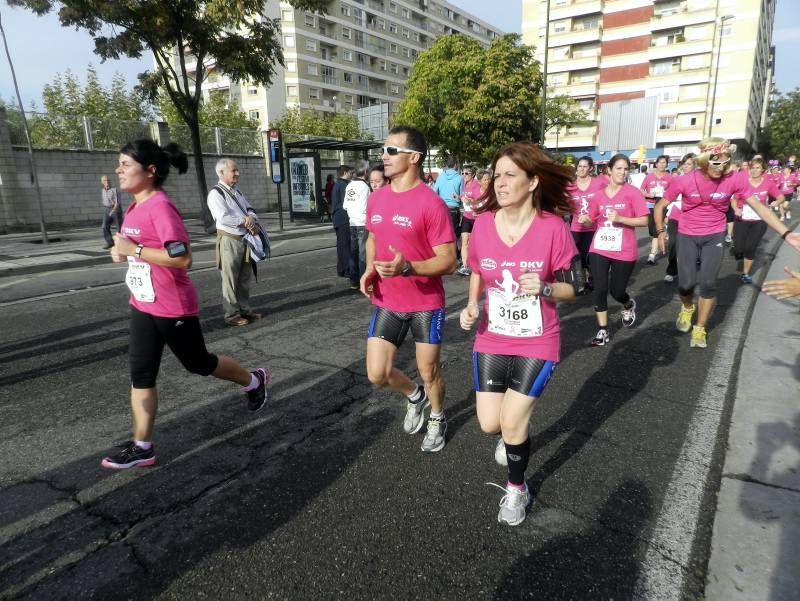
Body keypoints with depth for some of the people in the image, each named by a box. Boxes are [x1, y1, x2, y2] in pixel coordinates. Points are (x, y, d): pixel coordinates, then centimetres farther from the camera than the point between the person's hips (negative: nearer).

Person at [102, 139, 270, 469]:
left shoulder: (160, 206, -21)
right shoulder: (135, 207, 8)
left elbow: (182, 258, -28)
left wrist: (133, 249, -24)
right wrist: (123, 252, 4)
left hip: (173, 307, -9)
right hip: (143, 305, 9)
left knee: (198, 363, 10)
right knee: (140, 374, 9)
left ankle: (254, 380, 35)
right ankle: (142, 447, 19)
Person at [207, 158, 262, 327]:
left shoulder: (237, 191, 16)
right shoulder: (216, 193, -11)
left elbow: (249, 209, 18)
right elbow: (223, 218, -22)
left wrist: (251, 218, -5)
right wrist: (245, 221, -13)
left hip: (245, 239, 8)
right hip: (229, 241, -8)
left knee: (245, 278, 15)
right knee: (230, 280, -2)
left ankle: (244, 309, 27)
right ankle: (231, 315, 7)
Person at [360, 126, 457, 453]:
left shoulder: (431, 204, -16)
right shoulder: (376, 198, 3)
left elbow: (448, 260, -16)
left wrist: (407, 267, -31)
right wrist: (369, 270, 1)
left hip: (426, 304, -5)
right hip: (386, 303, 5)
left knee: (429, 371, 11)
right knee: (377, 374, 4)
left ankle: (437, 419, 41)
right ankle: (415, 395, 37)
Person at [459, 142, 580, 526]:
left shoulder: (553, 227, -15)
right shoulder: (483, 222, -6)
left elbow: (572, 286, -6)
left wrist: (543, 288, -27)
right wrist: (471, 306, -6)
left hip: (536, 343, -3)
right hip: (491, 340, 3)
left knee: (512, 424, -3)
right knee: (489, 424, 6)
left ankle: (517, 489, 29)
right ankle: (514, 431, 45)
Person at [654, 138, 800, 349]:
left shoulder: (734, 180, -14)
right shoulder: (684, 181, -17)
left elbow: (759, 207, -9)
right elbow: (660, 206, -3)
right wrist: (660, 232, -9)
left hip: (714, 237, 1)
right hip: (687, 236, -1)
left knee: (708, 283, -9)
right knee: (685, 284, -6)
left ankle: (700, 328, 11)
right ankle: (687, 307, 30)